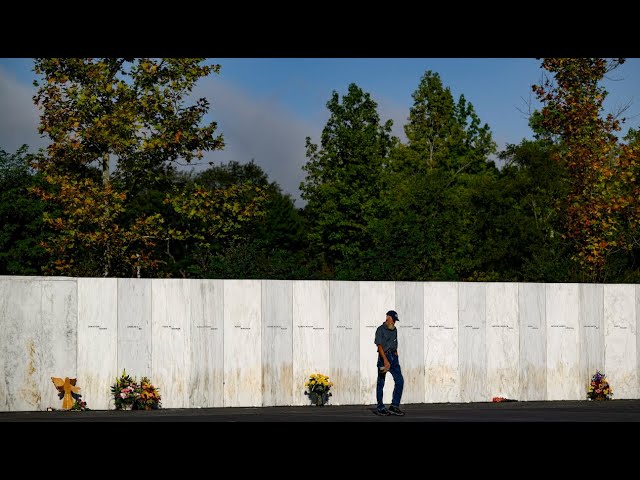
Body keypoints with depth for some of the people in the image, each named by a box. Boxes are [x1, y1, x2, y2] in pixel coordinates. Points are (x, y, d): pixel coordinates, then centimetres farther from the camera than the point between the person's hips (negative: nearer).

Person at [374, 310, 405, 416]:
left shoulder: (394, 330, 16)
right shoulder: (381, 329, -6)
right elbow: (379, 345, -15)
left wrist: (396, 355, 14)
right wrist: (385, 360, -23)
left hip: (393, 357, 7)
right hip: (383, 356, -7)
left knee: (400, 380, -3)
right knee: (381, 383, 0)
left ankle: (394, 406, 2)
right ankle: (380, 408, 5)